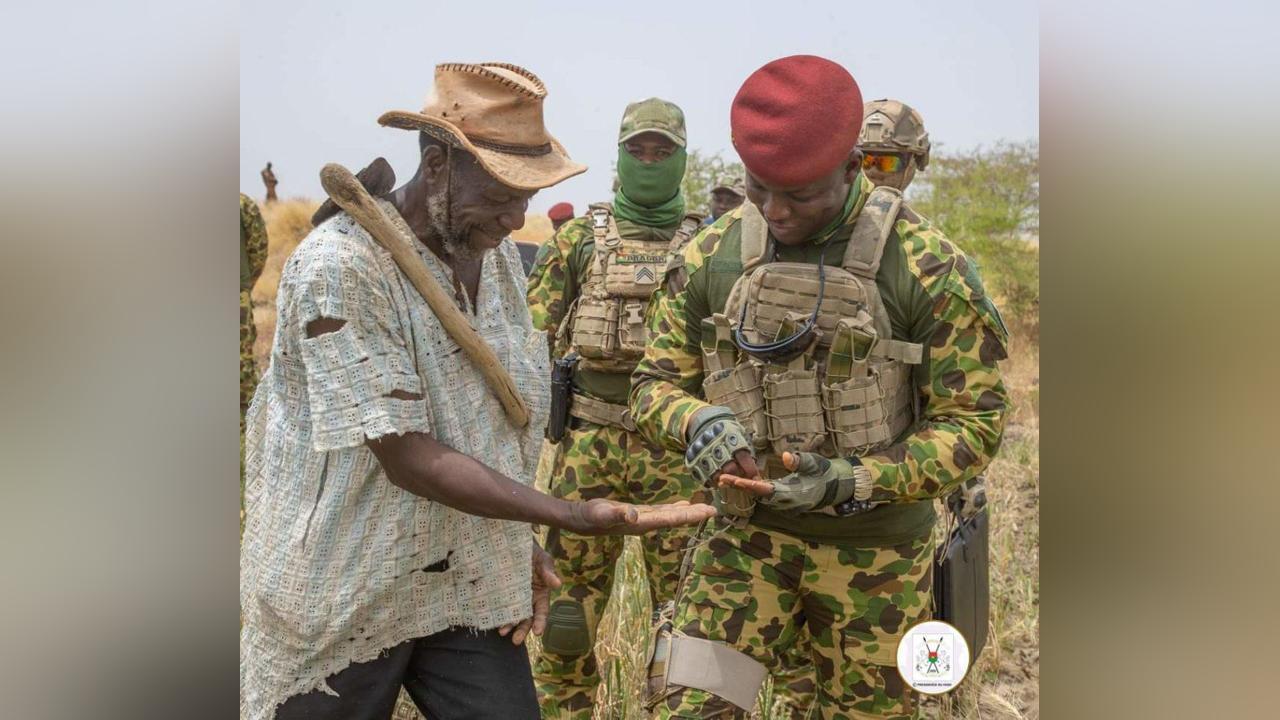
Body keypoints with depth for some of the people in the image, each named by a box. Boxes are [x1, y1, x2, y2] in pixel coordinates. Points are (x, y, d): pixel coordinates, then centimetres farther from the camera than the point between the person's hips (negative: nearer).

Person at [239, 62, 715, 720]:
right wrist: (574, 516, -28)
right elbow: (406, 457, -24)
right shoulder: (338, 267, -21)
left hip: (470, 586, 6)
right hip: (341, 600, -5)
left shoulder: (497, 254, 3)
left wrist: (518, 544, 9)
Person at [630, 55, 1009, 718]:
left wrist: (854, 482, -24)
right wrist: (699, 423, -23)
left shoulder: (928, 268, -13)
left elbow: (973, 420, -11)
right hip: (749, 534, 2)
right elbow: (655, 384, 1)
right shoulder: (710, 258, -4)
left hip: (875, 548, -1)